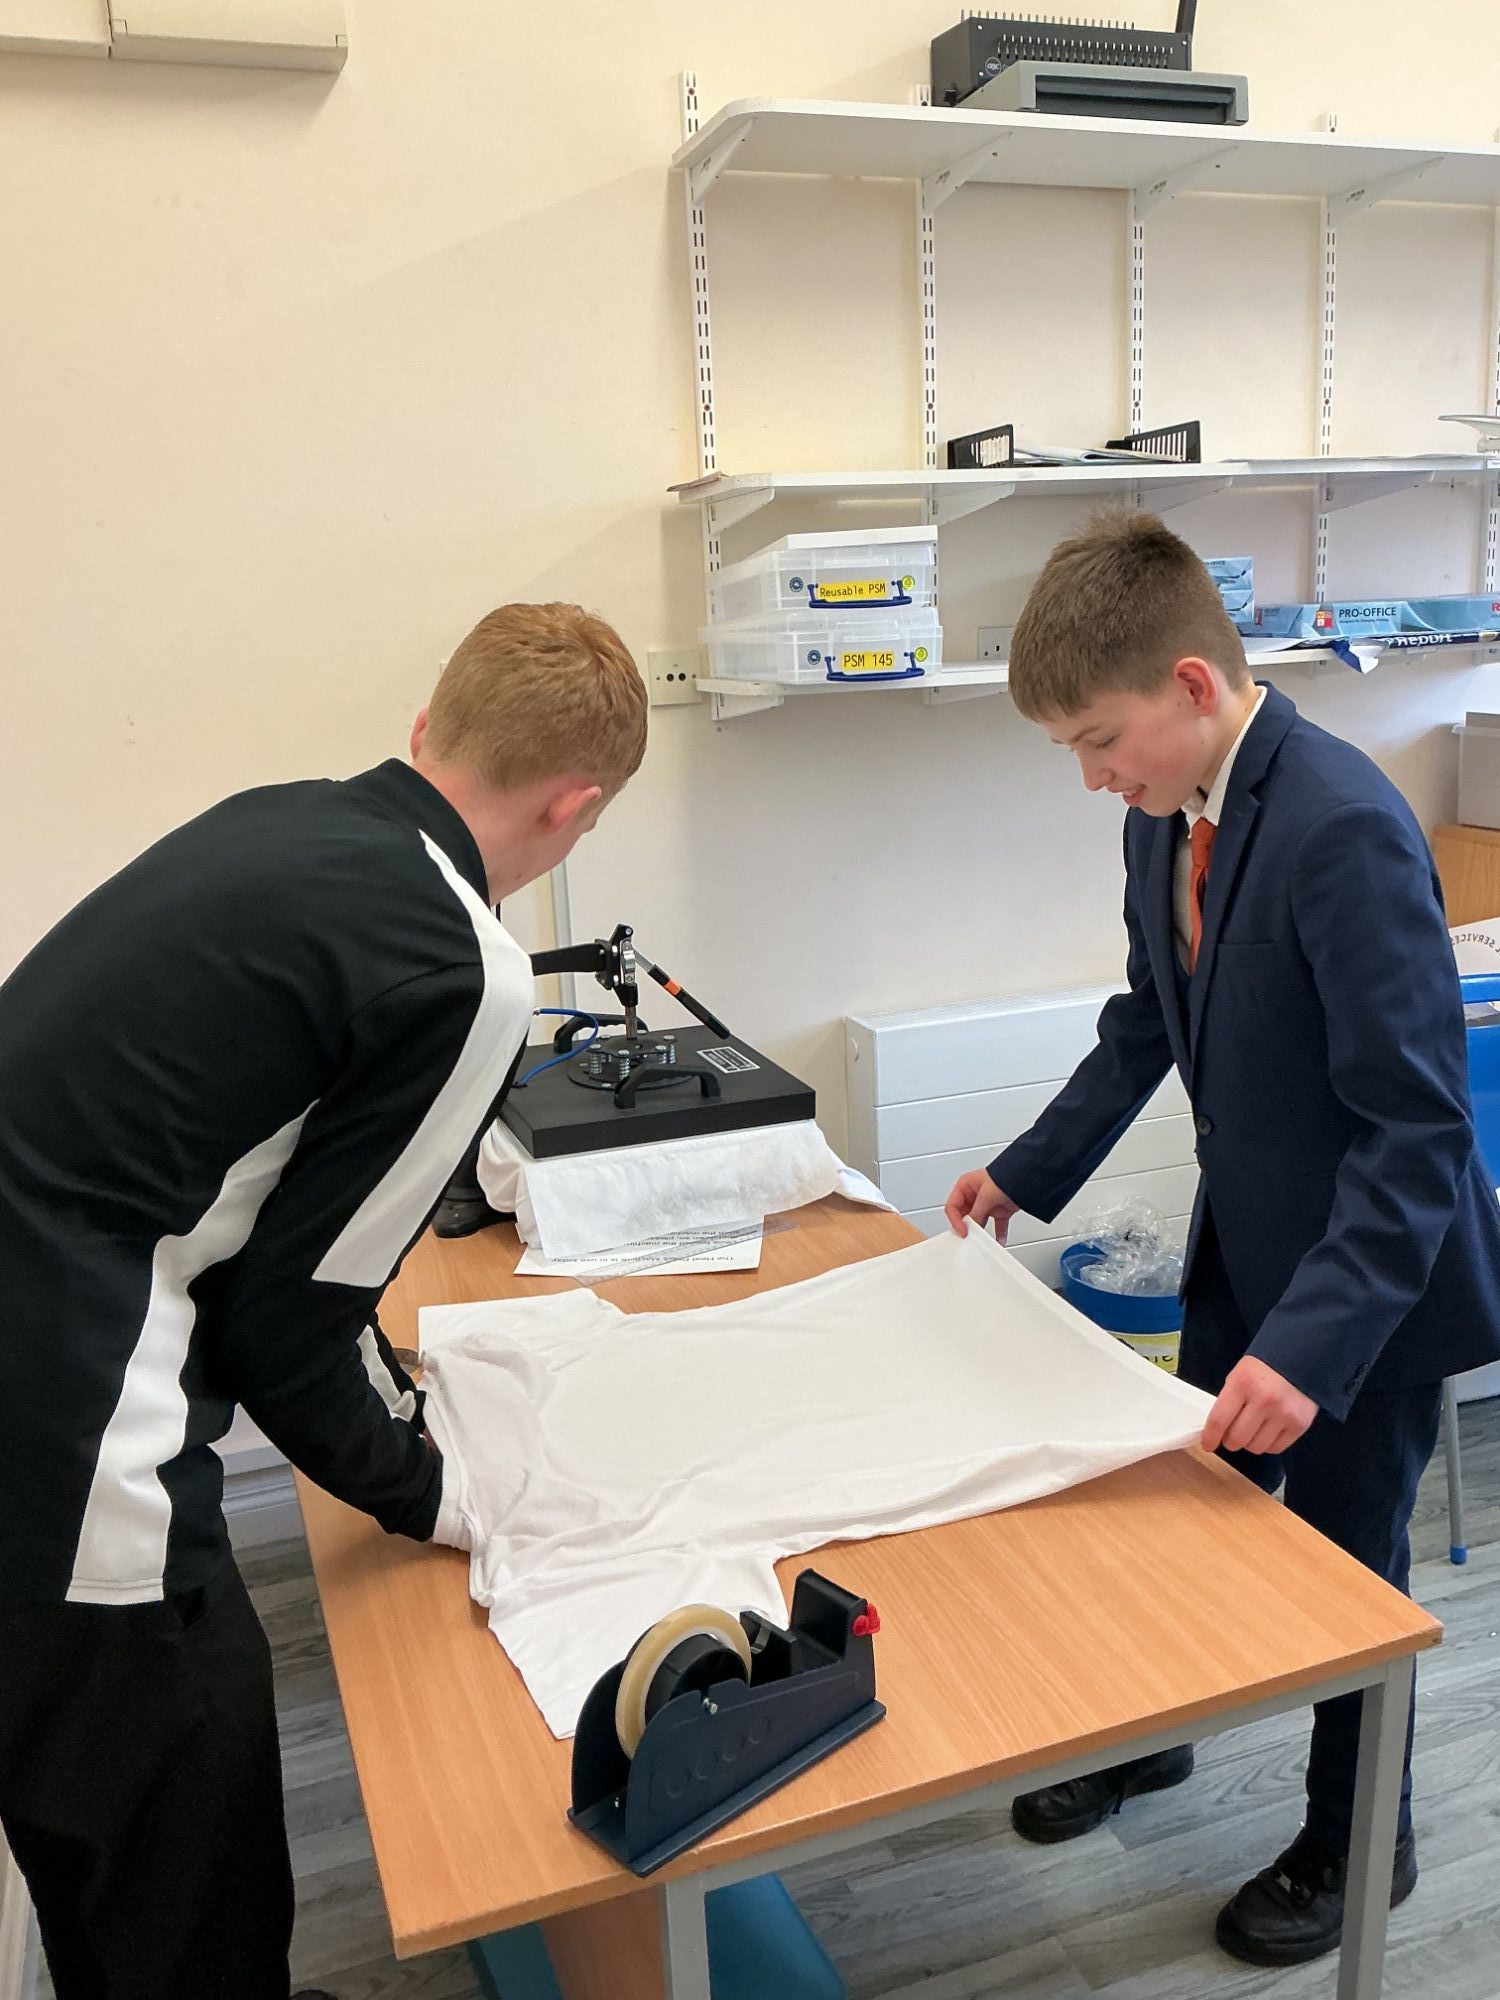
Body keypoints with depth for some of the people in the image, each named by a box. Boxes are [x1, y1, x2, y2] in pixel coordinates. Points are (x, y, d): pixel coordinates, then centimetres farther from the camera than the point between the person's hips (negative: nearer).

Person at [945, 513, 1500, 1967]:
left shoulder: (1342, 829, -30)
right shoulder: (1166, 820, -3)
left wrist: (1312, 1342, -34)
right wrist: (1026, 1175, 9)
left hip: (1373, 1272, -7)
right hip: (1244, 1240, 7)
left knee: (1343, 1563, 12)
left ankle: (1356, 1847, 40)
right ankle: (1147, 1740, 49)